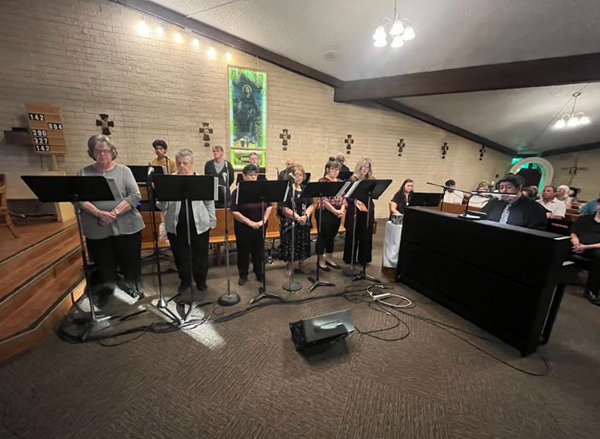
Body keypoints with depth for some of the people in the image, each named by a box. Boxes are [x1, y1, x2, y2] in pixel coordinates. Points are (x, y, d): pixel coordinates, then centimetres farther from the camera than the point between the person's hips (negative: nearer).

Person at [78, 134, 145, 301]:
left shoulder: (123, 171, 2)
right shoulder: (84, 173, 6)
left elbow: (136, 196, -8)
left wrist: (115, 212, -18)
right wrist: (98, 213, -20)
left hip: (126, 226, -1)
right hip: (97, 229, 2)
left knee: (130, 261, 8)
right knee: (104, 263, 14)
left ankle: (133, 288, 30)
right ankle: (107, 289, 37)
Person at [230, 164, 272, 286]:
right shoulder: (237, 192, -10)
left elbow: (269, 206, 3)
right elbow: (234, 211, -13)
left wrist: (263, 220, -9)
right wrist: (250, 222, -17)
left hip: (260, 227, 2)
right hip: (243, 228, -2)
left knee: (259, 251, 15)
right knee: (243, 252, 12)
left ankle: (260, 274, 32)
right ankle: (243, 275, 30)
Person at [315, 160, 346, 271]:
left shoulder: (340, 182, 12)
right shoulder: (322, 181, -9)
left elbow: (343, 198, 10)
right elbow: (324, 200, -16)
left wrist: (342, 209, -7)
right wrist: (335, 211, -18)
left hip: (337, 214, 7)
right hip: (325, 213, -6)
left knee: (332, 236, 15)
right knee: (323, 236, 3)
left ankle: (329, 259, 28)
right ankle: (321, 260, 16)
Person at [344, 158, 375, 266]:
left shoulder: (372, 180, 5)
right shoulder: (353, 179, -3)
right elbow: (347, 196, -8)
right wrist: (355, 201, -21)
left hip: (368, 211, 2)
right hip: (354, 211, -2)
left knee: (366, 236, 8)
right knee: (352, 235, 8)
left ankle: (363, 259, 23)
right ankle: (349, 258, 24)